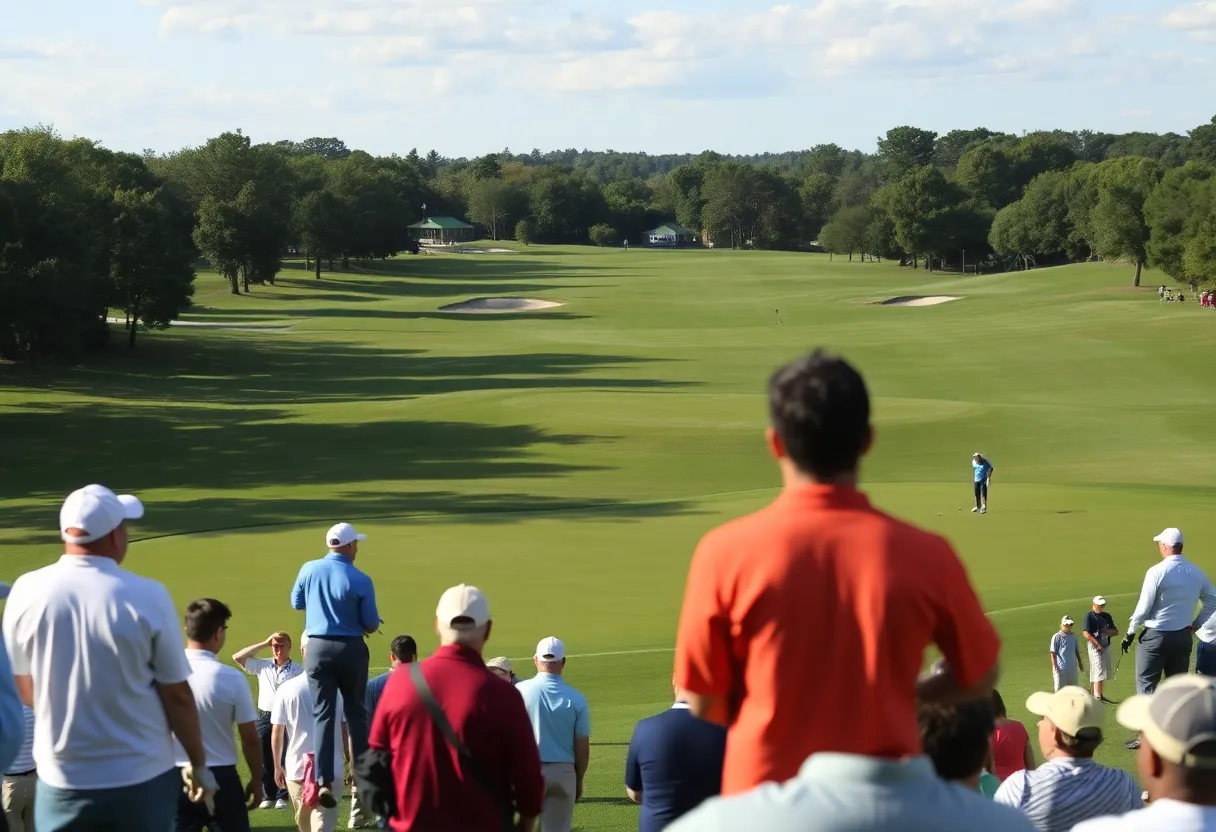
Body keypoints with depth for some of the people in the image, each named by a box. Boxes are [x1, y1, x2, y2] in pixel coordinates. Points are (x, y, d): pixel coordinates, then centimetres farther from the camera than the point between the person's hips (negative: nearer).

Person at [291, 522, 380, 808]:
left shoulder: (309, 570, -4)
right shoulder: (360, 580, -11)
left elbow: (297, 603, 12)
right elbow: (371, 625, -6)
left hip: (318, 647, 1)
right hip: (351, 649, -1)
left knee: (323, 715, 2)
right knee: (356, 712, 14)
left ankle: (324, 781, -11)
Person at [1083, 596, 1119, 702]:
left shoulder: (1107, 616, 13)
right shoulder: (1089, 616, -7)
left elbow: (1116, 632, 14)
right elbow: (1086, 633, -15)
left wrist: (1107, 631, -8)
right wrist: (1097, 644, -18)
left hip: (1106, 646, 7)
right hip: (1095, 646, -7)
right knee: (1098, 671, -13)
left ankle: (1098, 695, 17)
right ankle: (1098, 697, -17)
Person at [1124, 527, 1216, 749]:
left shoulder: (1157, 572, -15)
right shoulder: (1196, 573, 2)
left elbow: (1144, 607, -13)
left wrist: (1130, 632, -1)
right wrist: (1196, 624, 15)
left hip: (1155, 636, -5)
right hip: (1183, 637, 5)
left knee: (1147, 685, 2)